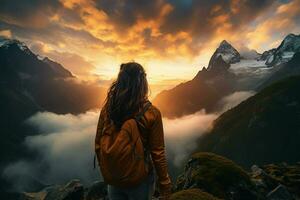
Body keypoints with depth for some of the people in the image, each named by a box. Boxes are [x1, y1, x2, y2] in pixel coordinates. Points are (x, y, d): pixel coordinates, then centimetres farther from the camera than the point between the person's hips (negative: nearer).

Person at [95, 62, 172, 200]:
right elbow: (158, 154, -16)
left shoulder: (107, 108, -13)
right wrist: (165, 188, -3)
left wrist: (105, 171, 13)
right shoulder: (151, 113, -22)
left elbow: (98, 146, -3)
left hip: (113, 179, 2)